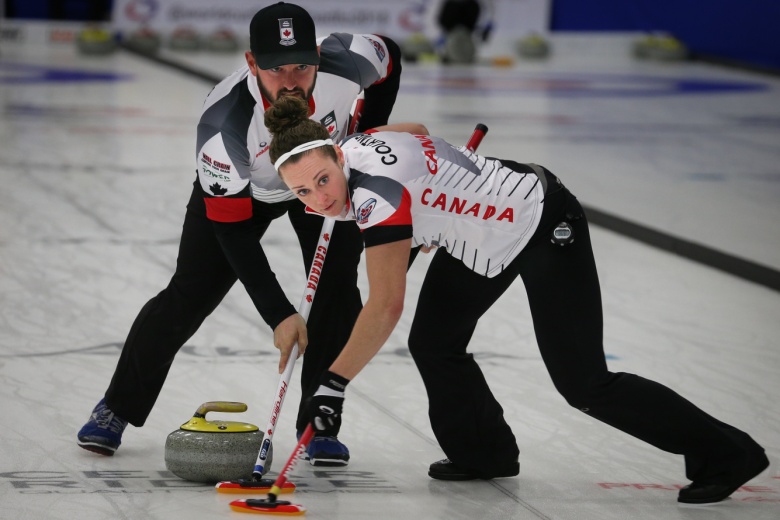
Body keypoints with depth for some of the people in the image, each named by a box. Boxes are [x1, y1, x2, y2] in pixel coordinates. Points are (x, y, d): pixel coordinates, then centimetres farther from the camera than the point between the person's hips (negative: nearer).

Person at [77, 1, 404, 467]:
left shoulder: (347, 62, -36)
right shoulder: (225, 124, -42)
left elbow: (390, 58, -8)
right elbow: (232, 229, -32)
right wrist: (279, 314, -33)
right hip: (243, 187, -2)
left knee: (338, 288, -13)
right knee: (190, 295, -5)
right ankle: (117, 409, 13)